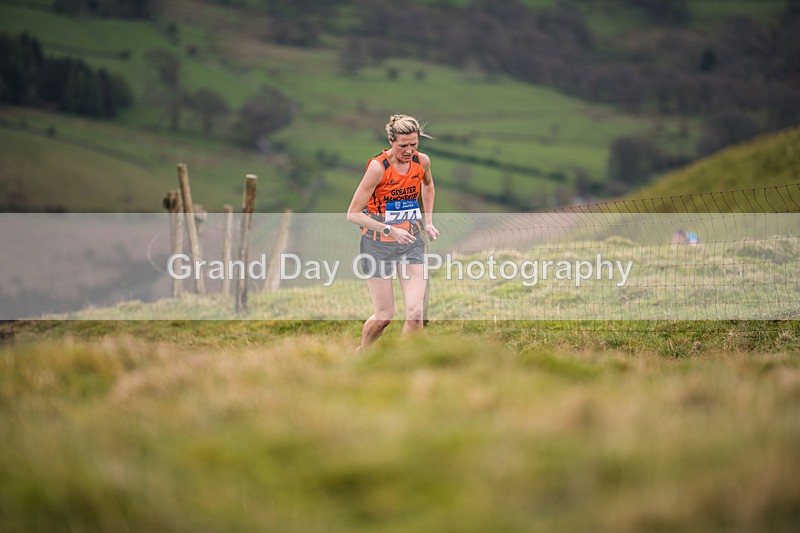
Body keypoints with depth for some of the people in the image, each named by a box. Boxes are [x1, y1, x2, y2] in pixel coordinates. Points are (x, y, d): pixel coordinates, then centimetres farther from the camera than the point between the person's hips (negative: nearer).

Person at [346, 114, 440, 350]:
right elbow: (353, 214, -17)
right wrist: (389, 230, -24)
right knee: (384, 315, 0)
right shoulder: (378, 167, -19)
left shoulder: (422, 161, -3)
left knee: (415, 312, -9)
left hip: (412, 243, 4)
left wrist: (428, 221, 16)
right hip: (378, 245, -4)